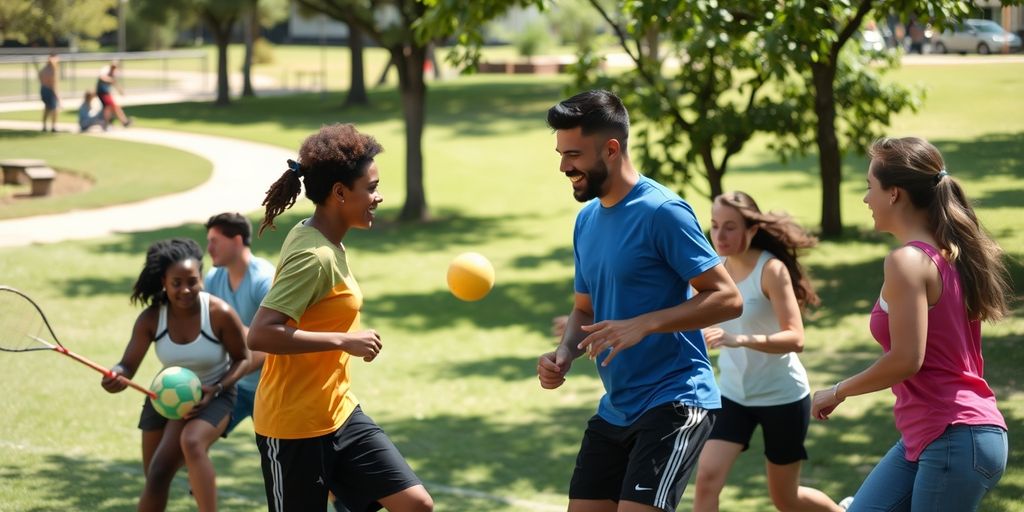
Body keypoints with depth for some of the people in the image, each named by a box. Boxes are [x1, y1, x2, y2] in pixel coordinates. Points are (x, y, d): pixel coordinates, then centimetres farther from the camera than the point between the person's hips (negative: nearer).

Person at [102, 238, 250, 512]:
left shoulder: (220, 314, -23)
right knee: (156, 477, 9)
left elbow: (242, 358, -10)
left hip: (212, 395, -4)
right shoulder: (151, 318, -16)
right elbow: (129, 364, -16)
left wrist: (216, 389, -25)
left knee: (192, 442, -36)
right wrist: (117, 375, -40)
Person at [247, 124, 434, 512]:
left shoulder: (320, 242, 7)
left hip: (338, 413, 9)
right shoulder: (314, 256, -20)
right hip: (295, 427, -9)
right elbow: (260, 335, -29)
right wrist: (344, 341, -26)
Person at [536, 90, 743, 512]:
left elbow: (727, 298, -16)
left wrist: (642, 326, -25)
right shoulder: (587, 220, 11)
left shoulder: (661, 212, -14)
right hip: (615, 409, 8)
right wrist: (564, 355, 0)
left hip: (673, 403, -8)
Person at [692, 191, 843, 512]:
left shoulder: (771, 270, -19)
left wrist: (740, 339, -43)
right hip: (732, 395, 5)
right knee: (707, 477, -16)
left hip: (782, 397, -4)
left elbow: (795, 339, -29)